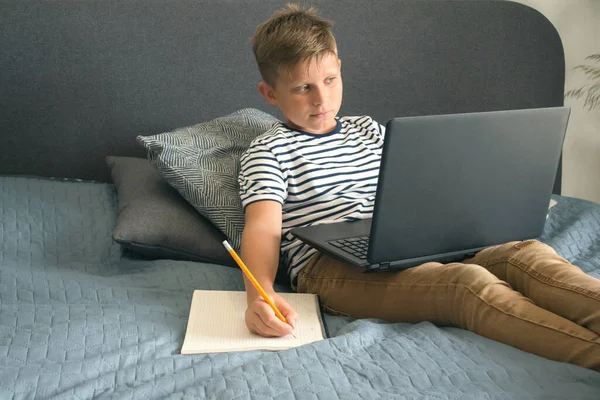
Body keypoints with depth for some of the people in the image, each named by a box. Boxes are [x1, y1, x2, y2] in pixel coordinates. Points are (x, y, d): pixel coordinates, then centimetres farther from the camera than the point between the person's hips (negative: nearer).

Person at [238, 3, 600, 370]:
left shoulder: (367, 130, 27)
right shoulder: (268, 152, 8)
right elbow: (263, 228, -9)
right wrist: (260, 294, -31)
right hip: (330, 267, -6)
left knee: (528, 254, -20)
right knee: (469, 283, -34)